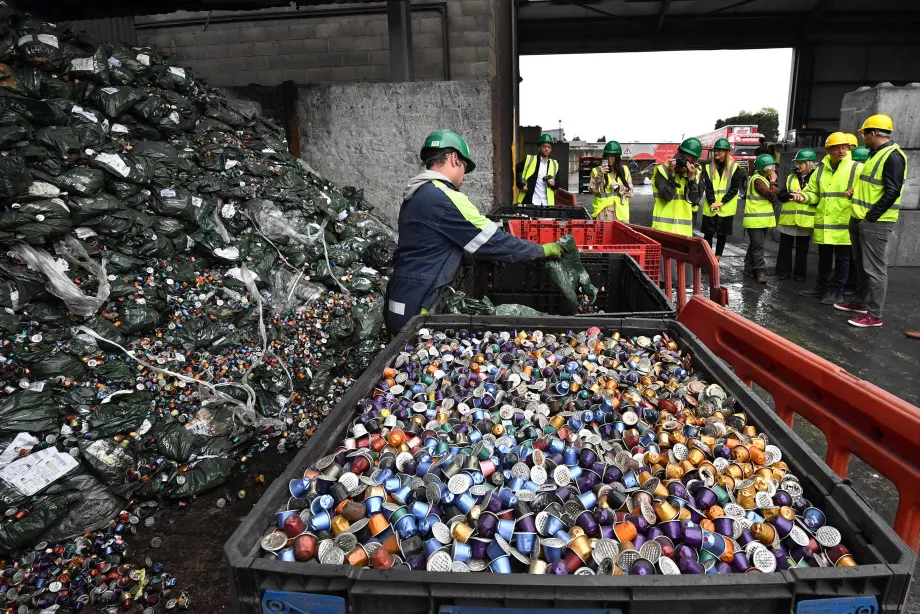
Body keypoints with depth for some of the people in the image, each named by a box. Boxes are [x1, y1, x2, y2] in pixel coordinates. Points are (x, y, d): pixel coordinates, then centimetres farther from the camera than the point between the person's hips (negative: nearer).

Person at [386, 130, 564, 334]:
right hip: (415, 310, -9)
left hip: (402, 303, 9)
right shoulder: (445, 198, -18)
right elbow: (493, 242, -15)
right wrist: (543, 250, -2)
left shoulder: (416, 195, 11)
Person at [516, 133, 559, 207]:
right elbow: (515, 171, 3)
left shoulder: (554, 165, 13)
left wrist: (553, 183, -5)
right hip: (530, 202, -3)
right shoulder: (529, 159, 3)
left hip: (547, 203, 3)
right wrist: (521, 185, -6)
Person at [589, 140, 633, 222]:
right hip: (603, 211, -2)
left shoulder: (624, 170, 13)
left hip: (620, 212, 2)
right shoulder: (597, 171, 7)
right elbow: (592, 190, -5)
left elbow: (630, 192, 12)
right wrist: (600, 175, -14)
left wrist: (619, 187, -4)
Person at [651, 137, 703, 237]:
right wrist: (672, 174, -19)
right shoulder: (663, 170, -6)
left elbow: (694, 200, -4)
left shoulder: (694, 173, 7)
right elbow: (667, 196, -16)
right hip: (664, 225, -4)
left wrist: (692, 178, -13)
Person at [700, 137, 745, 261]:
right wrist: (712, 202, -15)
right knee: (708, 232, 2)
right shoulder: (708, 167, 5)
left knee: (722, 233, 7)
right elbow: (708, 186, -2)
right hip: (710, 207, 1)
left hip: (726, 208, -1)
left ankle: (717, 257, 17)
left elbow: (734, 188, -5)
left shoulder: (735, 168, 0)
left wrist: (721, 202, -15)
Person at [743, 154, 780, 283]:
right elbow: (771, 195, -20)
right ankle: (760, 271, -4)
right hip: (755, 219, -10)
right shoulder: (757, 180, -15)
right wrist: (773, 181, -9)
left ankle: (749, 268, 20)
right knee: (758, 246, -7)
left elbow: (773, 197, 14)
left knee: (755, 245, 13)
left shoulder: (764, 179, 16)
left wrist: (772, 181, 2)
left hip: (762, 218, 10)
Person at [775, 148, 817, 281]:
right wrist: (789, 195, -14)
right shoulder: (790, 177, 10)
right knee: (785, 247, 6)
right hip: (788, 218, 3)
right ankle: (783, 271, 15)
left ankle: (800, 273, 17)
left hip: (805, 219, -2)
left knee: (802, 249, 7)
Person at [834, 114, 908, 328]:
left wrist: (871, 216, -18)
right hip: (861, 220, 10)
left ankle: (874, 315, -1)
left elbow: (892, 192, -20)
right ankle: (861, 302, 30)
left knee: (874, 269, -6)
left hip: (876, 222, -10)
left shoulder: (892, 156, -14)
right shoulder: (875, 155, 17)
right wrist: (857, 191, 13)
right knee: (863, 265, 18)